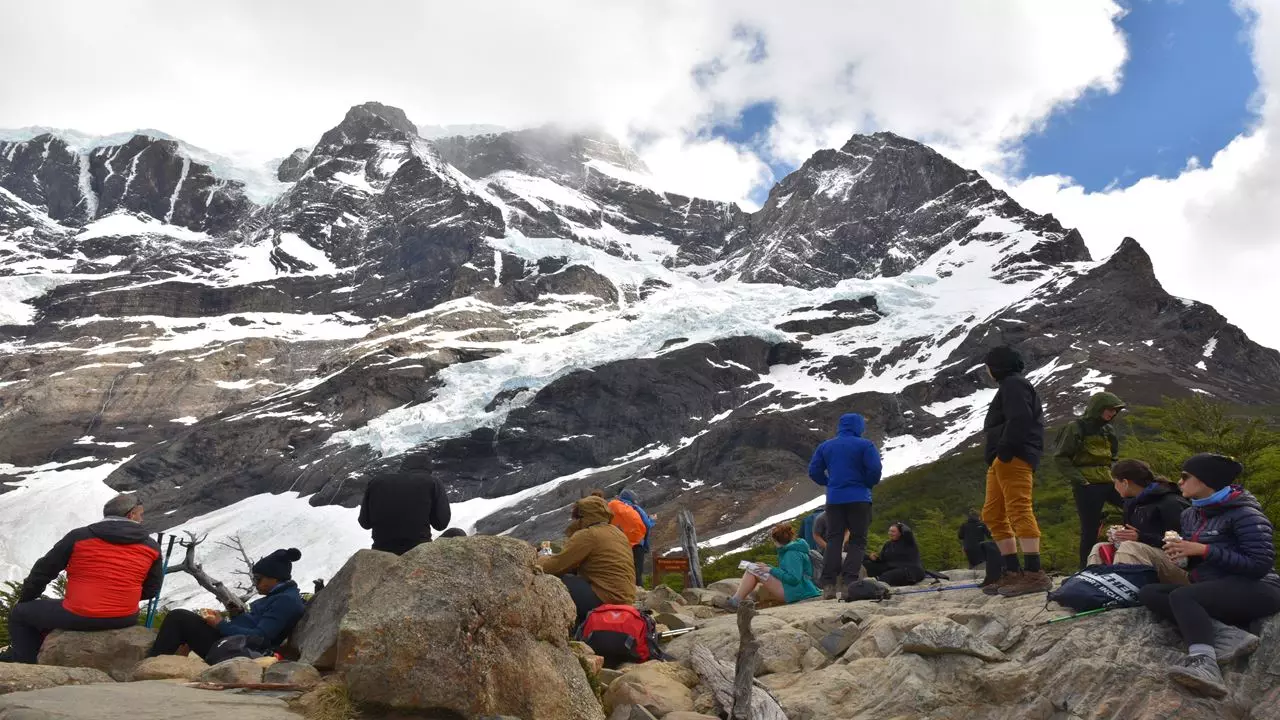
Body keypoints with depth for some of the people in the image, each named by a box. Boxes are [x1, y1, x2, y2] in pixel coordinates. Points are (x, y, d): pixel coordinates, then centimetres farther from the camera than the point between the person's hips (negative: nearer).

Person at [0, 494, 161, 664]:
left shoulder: (79, 537, -4)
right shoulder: (151, 547, 1)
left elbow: (43, 571, 5)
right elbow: (151, 589, 8)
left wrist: (24, 599, 23)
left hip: (78, 617, -3)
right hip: (125, 620, 4)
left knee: (19, 613, 21)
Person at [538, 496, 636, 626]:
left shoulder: (586, 535, -11)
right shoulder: (616, 532, 16)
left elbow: (555, 566, -10)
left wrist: (541, 560, 11)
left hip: (605, 599, -10)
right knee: (570, 578, 21)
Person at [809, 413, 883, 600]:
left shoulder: (825, 446, 10)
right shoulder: (865, 445, -2)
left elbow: (814, 471, 7)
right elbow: (875, 469, -12)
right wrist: (868, 485, 6)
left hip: (834, 499, 3)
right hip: (859, 499, -3)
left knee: (833, 541, 5)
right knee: (858, 541, 4)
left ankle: (828, 585, -5)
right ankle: (850, 582, -10)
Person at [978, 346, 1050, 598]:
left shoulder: (1013, 384, -4)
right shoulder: (1010, 386, 28)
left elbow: (1019, 421, -20)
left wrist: (1004, 451, -22)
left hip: (1013, 458, -11)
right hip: (1001, 461, 11)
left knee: (1018, 511, -17)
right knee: (993, 514, 10)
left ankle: (1034, 574, -21)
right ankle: (1012, 573, 11)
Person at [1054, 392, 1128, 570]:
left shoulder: (1108, 430, 18)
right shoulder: (1076, 427, -3)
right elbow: (1060, 457, -7)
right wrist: (1080, 480, -14)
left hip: (1109, 482, 7)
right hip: (1087, 486, -6)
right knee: (1090, 531, -5)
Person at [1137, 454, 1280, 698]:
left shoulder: (1244, 513, -12)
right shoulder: (1191, 514, 12)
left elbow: (1260, 565, -19)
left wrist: (1204, 550, -21)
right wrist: (1180, 552, -5)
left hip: (1255, 590, -8)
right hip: (1214, 591, 8)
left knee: (1181, 596, -31)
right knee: (1148, 592, -14)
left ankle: (1203, 661, -51)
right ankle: (1226, 635, -29)